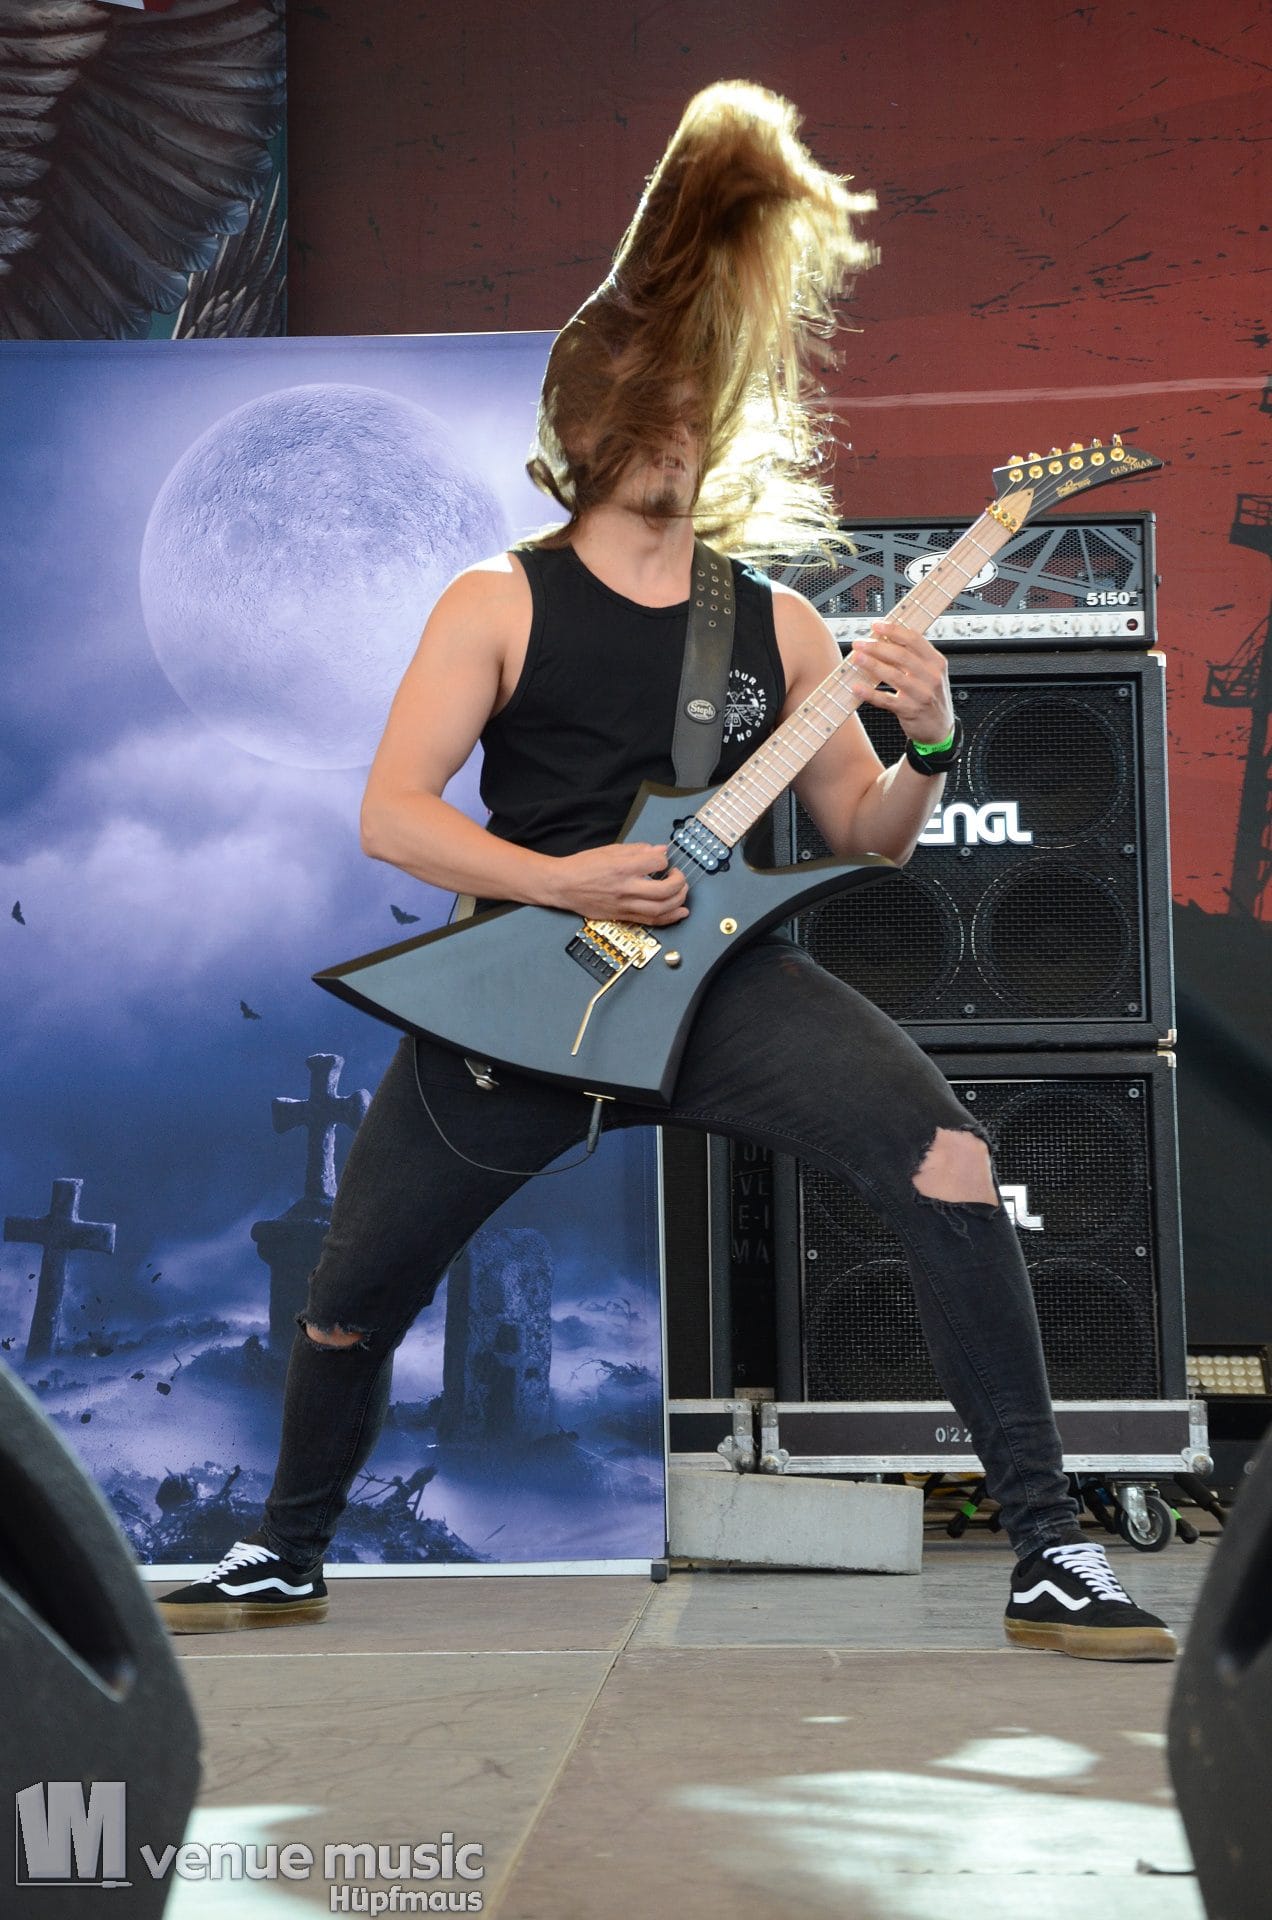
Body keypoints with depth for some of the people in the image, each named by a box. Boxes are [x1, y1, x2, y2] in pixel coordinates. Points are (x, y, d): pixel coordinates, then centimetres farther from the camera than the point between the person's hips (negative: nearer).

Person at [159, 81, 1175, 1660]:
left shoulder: (775, 622, 8)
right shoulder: (500, 604, 0)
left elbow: (865, 835, 11)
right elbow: (389, 816, -7)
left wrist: (922, 752, -10)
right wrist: (562, 882, -19)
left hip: (717, 971, 1)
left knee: (946, 1163, -25)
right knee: (349, 1301, 9)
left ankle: (1048, 1547, -17)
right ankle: (288, 1555, 40)